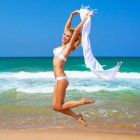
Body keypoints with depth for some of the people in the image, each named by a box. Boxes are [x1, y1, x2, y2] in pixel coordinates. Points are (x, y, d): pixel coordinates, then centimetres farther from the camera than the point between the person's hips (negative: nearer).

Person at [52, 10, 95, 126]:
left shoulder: (69, 46, -5)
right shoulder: (63, 45, 14)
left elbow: (76, 30, -12)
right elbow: (67, 27, 22)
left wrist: (86, 17, -6)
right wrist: (72, 15, 23)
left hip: (61, 79, -9)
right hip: (59, 79, 9)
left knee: (58, 107, -5)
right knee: (56, 107, 7)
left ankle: (82, 102, 2)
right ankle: (77, 117, 12)